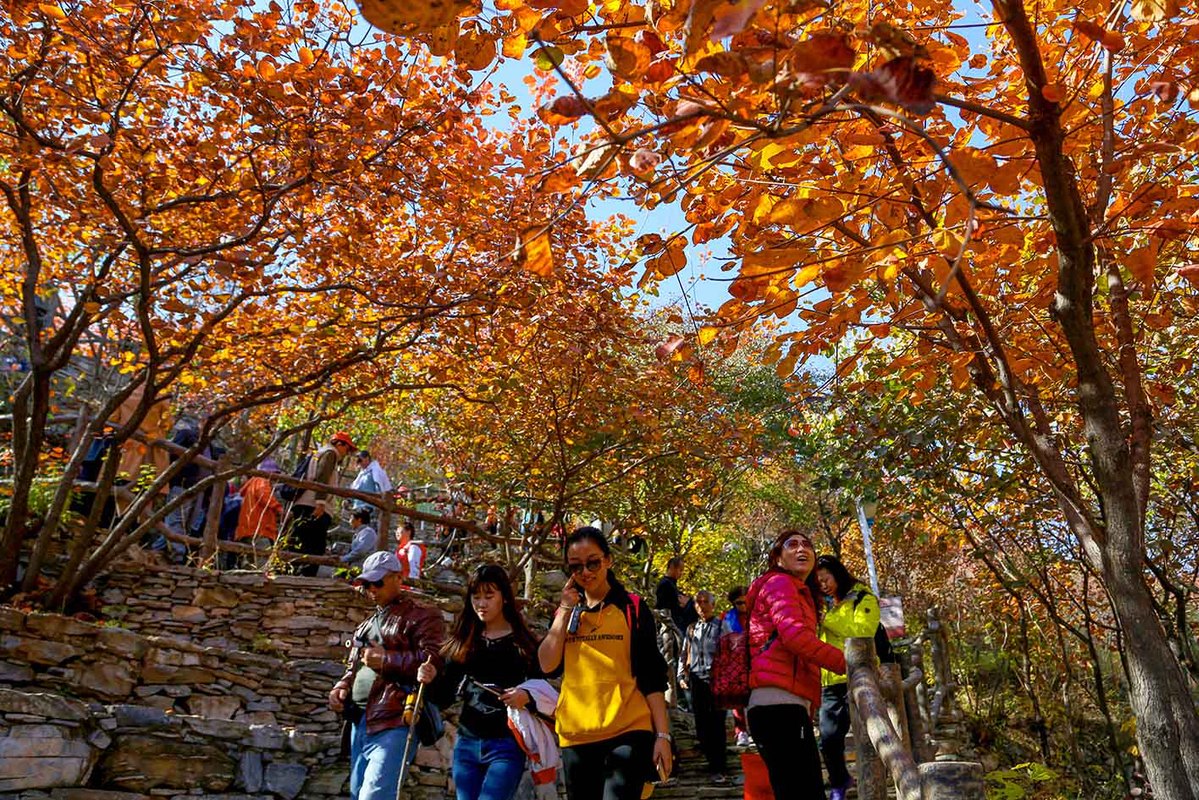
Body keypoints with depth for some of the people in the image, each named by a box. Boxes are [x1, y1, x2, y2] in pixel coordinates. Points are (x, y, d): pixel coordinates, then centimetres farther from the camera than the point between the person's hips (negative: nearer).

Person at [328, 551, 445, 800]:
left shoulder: (422, 616, -3)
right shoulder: (369, 623, 24)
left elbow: (434, 662, -16)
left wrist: (384, 659, -12)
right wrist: (341, 687, 8)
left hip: (393, 726, -9)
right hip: (360, 724, 9)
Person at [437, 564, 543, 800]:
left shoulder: (523, 643, -3)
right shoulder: (462, 643, 7)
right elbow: (446, 696, 9)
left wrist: (527, 696, -20)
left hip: (506, 746, -4)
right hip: (466, 745, 5)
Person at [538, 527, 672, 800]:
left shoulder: (632, 607, 0)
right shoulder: (566, 611, 10)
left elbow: (652, 676, -2)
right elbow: (547, 666, -3)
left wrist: (662, 734, -7)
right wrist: (566, 609, -7)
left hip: (628, 732, -4)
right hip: (576, 736, 4)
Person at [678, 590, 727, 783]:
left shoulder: (721, 625, 2)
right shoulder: (692, 628, 15)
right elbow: (684, 654, 18)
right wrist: (682, 676, 9)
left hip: (716, 679, -4)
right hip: (696, 680, 4)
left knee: (717, 724, -2)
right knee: (701, 723, 6)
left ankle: (718, 768, 5)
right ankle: (711, 758, 19)